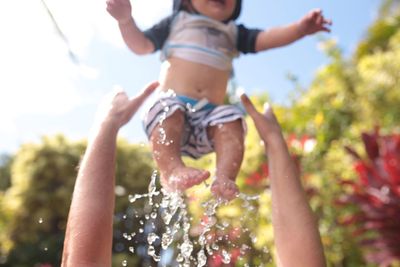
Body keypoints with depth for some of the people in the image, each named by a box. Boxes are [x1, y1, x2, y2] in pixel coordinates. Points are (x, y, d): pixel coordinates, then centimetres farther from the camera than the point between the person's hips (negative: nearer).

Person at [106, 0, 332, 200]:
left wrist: (301, 28, -4)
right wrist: (126, 20, -2)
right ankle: (172, 170, -49)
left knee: (231, 122, -26)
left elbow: (266, 38, 13)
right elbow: (141, 46, 16)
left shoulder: (234, 33, 27)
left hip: (210, 113, 2)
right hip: (173, 102, -1)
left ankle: (225, 178, -41)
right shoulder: (175, 22, 22)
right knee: (170, 113, -33)